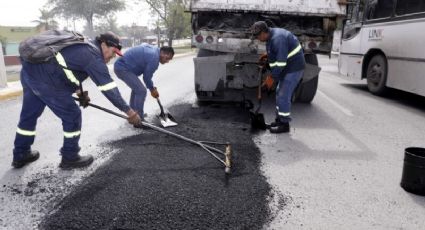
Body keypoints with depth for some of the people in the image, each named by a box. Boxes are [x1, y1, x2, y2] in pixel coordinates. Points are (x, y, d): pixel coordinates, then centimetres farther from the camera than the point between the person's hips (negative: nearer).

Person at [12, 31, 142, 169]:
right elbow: (109, 88, -14)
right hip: (45, 78, -10)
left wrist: (80, 93, 27)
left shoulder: (85, 47, 17)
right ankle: (70, 158, 15)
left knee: (29, 114, 22)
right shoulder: (94, 57, -12)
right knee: (72, 116, 2)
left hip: (29, 69, 10)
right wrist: (129, 111, -10)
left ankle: (20, 155, 39)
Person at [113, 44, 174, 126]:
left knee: (136, 88, 24)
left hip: (120, 65, 11)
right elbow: (147, 77, -11)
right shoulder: (154, 58, -19)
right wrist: (152, 89, 4)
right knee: (141, 91, -12)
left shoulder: (153, 50, 11)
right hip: (123, 69, -11)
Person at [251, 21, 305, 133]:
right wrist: (267, 56, 7)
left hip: (294, 68, -11)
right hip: (287, 68, 11)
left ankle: (284, 124, 3)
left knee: (283, 95, -8)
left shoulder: (277, 39, -26)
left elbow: (281, 62, -27)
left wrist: (272, 77, -20)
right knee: (279, 92, 16)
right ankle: (279, 119, 27)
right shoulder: (271, 35, 7)